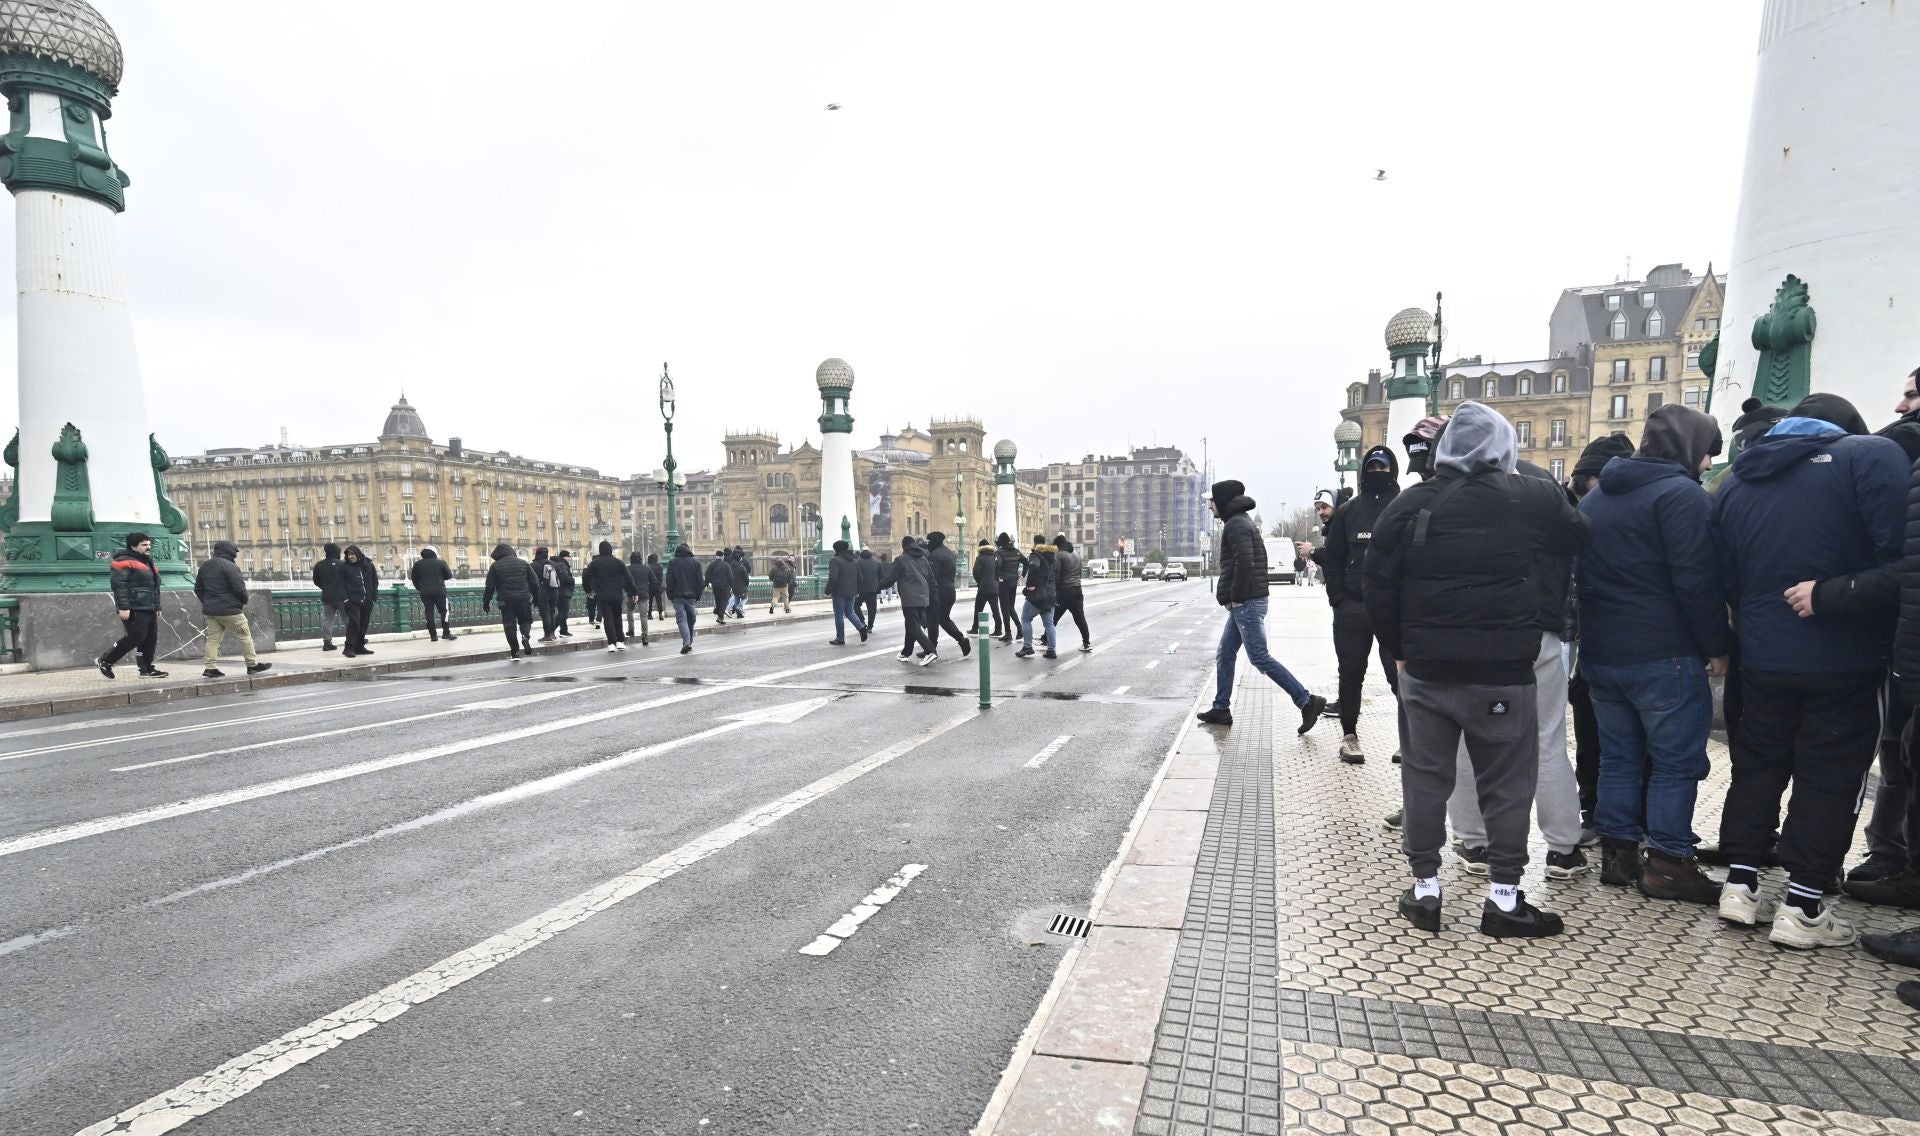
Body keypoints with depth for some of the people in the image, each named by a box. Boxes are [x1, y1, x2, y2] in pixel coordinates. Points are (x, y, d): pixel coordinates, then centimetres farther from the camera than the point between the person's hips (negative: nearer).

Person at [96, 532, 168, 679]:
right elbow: (119, 585, -16)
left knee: (151, 639, 6)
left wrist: (157, 607, 24)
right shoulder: (125, 562, -8)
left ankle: (147, 669, 11)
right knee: (136, 636, -12)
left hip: (149, 609, 9)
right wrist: (123, 607, -23)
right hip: (134, 609, -9)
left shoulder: (147, 562, 23)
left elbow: (154, 587, 28)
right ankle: (105, 661, 3)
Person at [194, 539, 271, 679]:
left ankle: (210, 667, 3)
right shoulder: (229, 566, -14)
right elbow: (239, 588, -17)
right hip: (229, 610, -8)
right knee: (245, 636, 2)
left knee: (213, 638, 9)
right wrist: (244, 600, 1)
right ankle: (253, 664, 6)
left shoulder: (204, 565, 13)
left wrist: (207, 603, 19)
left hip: (210, 610, 8)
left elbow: (198, 588, 17)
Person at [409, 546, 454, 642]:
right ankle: (446, 633, 1)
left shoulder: (417, 564, 5)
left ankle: (433, 635, 3)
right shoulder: (441, 562, -2)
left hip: (425, 593, 2)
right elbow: (449, 575, 1)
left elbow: (414, 578, 8)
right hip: (439, 591, -2)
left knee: (429, 613, 5)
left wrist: (420, 589, 20)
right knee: (444, 612, 6)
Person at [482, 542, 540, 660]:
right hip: (524, 599, 2)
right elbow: (534, 582, 9)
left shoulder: (495, 566, 1)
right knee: (525, 620, 18)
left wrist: (486, 602, 10)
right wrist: (536, 597, 17)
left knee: (510, 626, 5)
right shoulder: (523, 563, 8)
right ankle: (525, 636, -14)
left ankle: (514, 653, 4)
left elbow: (489, 587, 0)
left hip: (506, 601, -2)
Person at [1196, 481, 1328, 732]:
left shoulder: (1236, 525, -13)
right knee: (1224, 655, 13)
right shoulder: (1240, 521, 19)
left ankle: (1307, 701, -6)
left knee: (1260, 657, -9)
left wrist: (1236, 597, -17)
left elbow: (1245, 564, -24)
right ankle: (1221, 709, 18)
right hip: (1244, 603, 11)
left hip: (1246, 604, -11)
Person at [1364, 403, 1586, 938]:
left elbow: (1379, 590, 0)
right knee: (1507, 783, 9)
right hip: (1502, 671, -2)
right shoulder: (1532, 499, -6)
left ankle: (1424, 888, 16)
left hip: (1425, 669, 2)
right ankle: (1503, 897, 15)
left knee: (1425, 776, 10)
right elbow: (1579, 537, 12)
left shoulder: (1406, 506, -1)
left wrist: (1399, 649, 10)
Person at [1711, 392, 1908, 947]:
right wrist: (1830, 597, -18)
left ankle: (1740, 882, 20)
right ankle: (1802, 908, 12)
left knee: (1757, 765, 17)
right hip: (1847, 663, -4)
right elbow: (1904, 563, -24)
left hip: (1762, 658, 4)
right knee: (1830, 778, 6)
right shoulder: (1871, 456, -10)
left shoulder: (1735, 479, 7)